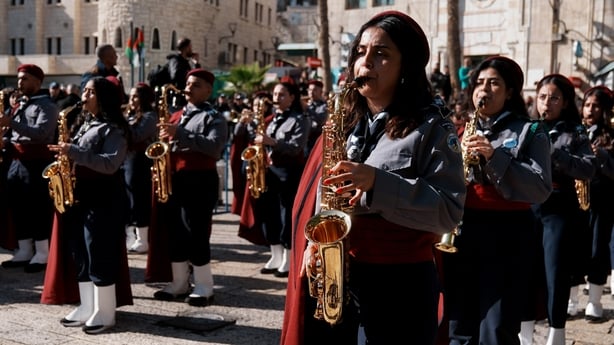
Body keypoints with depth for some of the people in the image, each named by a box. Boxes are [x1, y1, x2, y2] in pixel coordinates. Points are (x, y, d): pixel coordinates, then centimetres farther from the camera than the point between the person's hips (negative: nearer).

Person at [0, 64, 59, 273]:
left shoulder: (46, 106, -7)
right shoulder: (21, 106, 20)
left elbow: (40, 133, -22)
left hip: (37, 163, -8)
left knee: (39, 208, -5)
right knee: (17, 207, 10)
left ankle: (42, 253, 1)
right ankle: (24, 251, 19)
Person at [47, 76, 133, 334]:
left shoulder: (115, 128, -10)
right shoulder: (86, 124, 18)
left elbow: (110, 164, -21)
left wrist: (74, 152, -24)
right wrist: (66, 153, 1)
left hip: (103, 198, -9)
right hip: (79, 195, 9)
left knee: (100, 255, -5)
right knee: (80, 254, 11)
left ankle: (105, 312, 4)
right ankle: (86, 307, 21)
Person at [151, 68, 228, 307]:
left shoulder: (214, 118, -2)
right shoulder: (176, 116, 19)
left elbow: (214, 146, -19)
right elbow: (167, 145, 23)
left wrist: (180, 134, -24)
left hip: (200, 181, -7)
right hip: (174, 180, 7)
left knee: (196, 233, -8)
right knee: (175, 233, 9)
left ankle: (204, 287, 2)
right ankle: (179, 283, 20)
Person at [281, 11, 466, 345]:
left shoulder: (432, 127, -6)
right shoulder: (344, 121, 11)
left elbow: (449, 210, -15)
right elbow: (317, 194, 16)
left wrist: (377, 182, -24)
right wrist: (313, 242, -2)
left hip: (398, 285, -5)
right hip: (332, 279, 5)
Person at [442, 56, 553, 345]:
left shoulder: (529, 132, 2)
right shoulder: (461, 131, 14)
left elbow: (541, 189, -9)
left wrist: (495, 157, -18)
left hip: (508, 235, -4)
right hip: (462, 232, 4)